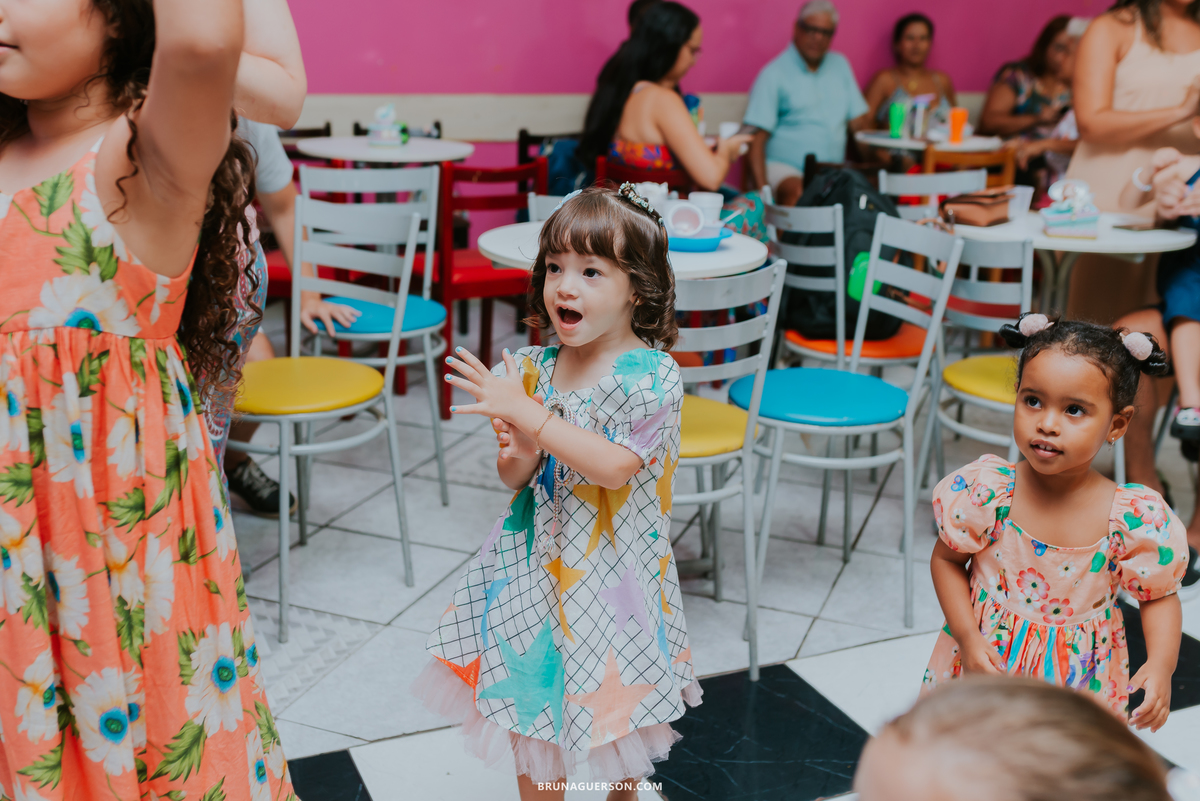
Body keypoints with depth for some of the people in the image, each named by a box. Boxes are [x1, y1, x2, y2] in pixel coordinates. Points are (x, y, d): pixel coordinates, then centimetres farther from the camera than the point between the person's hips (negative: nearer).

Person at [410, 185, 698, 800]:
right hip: (536, 559, 4)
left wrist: (526, 412, -27)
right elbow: (515, 479, 5)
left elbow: (613, 467, -25)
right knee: (531, 703, 12)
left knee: (615, 708, 14)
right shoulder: (534, 368, -1)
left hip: (613, 569, -4)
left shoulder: (651, 375, -15)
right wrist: (517, 456, -19)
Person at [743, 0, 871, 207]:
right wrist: (762, 190, -21)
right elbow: (757, 138, -9)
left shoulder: (840, 65, 19)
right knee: (797, 193, -39)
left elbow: (858, 120, 17)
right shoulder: (774, 74, -1)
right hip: (783, 166, -5)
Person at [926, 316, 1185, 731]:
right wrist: (968, 637, -14)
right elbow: (946, 560, -4)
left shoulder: (1134, 519, -17)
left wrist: (1161, 666, -17)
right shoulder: (985, 492, -18)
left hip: (1078, 681, 0)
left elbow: (1160, 596, -2)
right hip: (984, 662, 0)